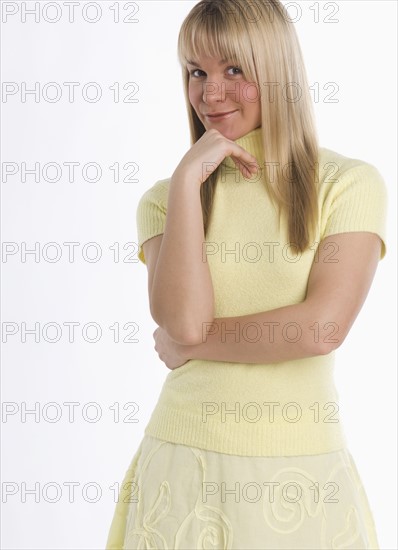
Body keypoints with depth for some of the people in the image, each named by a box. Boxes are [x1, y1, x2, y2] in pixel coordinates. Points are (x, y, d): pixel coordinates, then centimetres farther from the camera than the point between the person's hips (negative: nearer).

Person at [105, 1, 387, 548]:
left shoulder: (350, 184, -4)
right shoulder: (163, 198, 3)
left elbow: (322, 328, -15)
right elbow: (183, 319, -13)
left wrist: (192, 345, -8)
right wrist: (188, 179, -12)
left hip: (302, 467, -1)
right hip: (185, 462, 2)